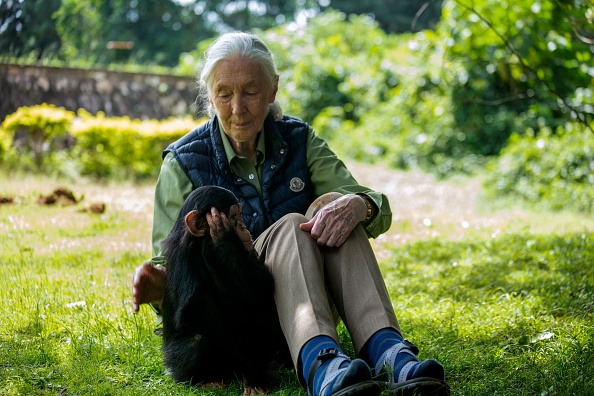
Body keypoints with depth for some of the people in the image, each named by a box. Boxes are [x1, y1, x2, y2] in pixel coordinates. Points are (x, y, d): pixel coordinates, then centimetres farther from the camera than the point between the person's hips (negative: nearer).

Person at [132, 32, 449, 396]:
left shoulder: (299, 140, 3)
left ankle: (389, 352, -46)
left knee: (332, 206, -26)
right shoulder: (183, 163, -3)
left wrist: (358, 205, -32)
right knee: (290, 227, -31)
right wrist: (154, 282, -31)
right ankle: (321, 366, -59)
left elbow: (381, 212, -7)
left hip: (311, 299, 3)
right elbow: (169, 260, -6)